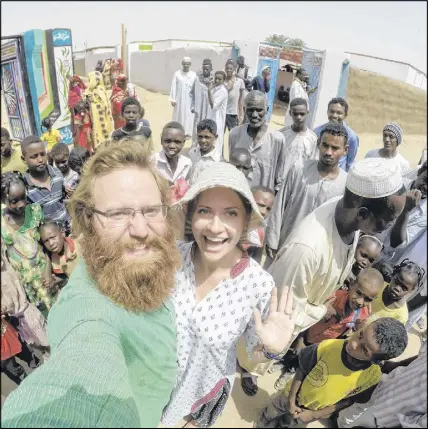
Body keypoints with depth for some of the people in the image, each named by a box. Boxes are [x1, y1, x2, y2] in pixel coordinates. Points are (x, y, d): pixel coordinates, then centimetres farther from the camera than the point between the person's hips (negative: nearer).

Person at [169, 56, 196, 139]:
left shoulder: (194, 75, -1)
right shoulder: (177, 73, 0)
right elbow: (173, 87, -1)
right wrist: (172, 99, -7)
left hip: (189, 99, 0)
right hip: (179, 99, 1)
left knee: (189, 116, 3)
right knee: (178, 115, 7)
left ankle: (188, 132, 14)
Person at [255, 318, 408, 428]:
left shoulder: (372, 377, -33)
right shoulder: (328, 346, -37)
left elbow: (348, 401, -15)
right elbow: (302, 370, -18)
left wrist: (314, 414, -14)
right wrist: (291, 399, -14)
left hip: (315, 411, 0)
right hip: (293, 395, 0)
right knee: (269, 415, 27)